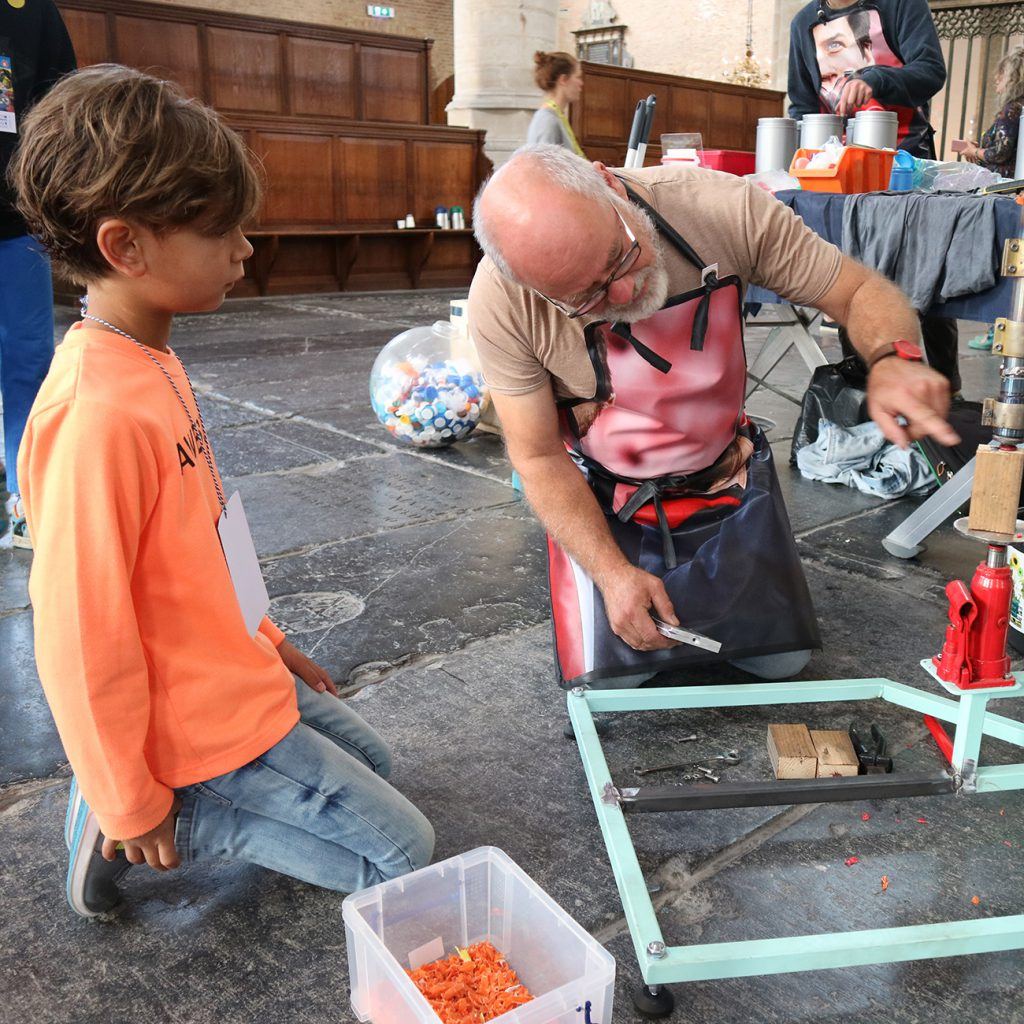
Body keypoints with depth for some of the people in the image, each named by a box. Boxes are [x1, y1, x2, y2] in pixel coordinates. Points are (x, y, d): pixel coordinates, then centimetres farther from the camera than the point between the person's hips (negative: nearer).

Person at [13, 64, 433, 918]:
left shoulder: (150, 365, 0)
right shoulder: (99, 411, -29)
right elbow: (81, 634, -24)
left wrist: (267, 641, 17)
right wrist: (131, 806, -14)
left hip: (235, 671, 9)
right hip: (203, 719, -9)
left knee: (370, 760, 26)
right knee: (403, 852, 5)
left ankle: (161, 813, 17)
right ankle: (140, 825, 3)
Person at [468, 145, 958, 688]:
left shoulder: (725, 209, -27)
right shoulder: (499, 302, -28)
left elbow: (862, 290, -16)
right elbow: (539, 457, -18)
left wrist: (893, 360, -39)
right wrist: (612, 573, -25)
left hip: (726, 474, 2)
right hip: (602, 495, -1)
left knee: (781, 660, 4)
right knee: (608, 678, -7)